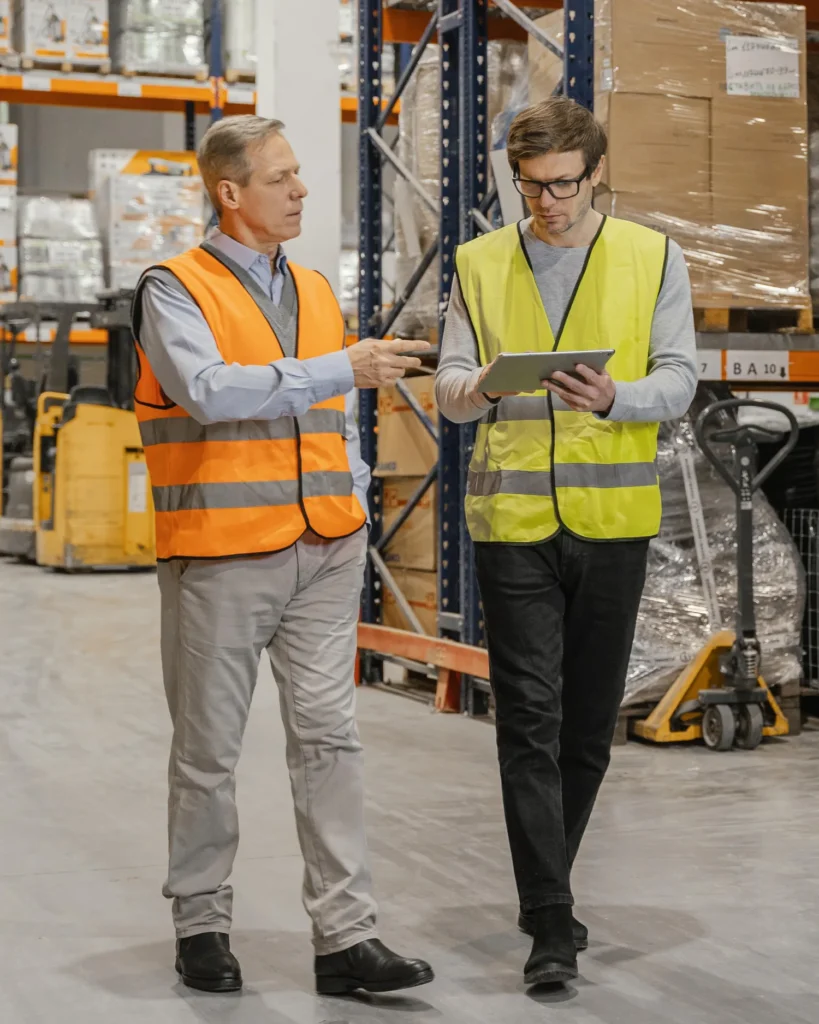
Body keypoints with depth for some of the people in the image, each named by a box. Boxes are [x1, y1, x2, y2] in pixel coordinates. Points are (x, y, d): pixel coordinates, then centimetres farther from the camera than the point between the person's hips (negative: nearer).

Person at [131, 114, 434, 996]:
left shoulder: (315, 291, 15)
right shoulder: (174, 290, -4)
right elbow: (209, 392, -21)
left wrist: (354, 509, 12)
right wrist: (342, 368, -25)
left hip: (323, 555, 5)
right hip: (220, 557, -5)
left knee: (329, 738, 0)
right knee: (208, 749, 6)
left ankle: (345, 934, 2)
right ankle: (201, 923, 21)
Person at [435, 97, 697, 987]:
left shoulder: (653, 259, 6)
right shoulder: (479, 263, 9)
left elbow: (678, 378, 0)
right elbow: (449, 382, 5)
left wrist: (614, 398, -21)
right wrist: (473, 392, -20)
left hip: (611, 518, 1)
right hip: (512, 519, -1)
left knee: (588, 722, 10)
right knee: (529, 721, -6)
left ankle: (544, 893, 29)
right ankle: (552, 925, -3)